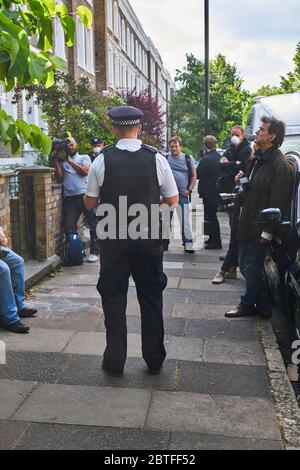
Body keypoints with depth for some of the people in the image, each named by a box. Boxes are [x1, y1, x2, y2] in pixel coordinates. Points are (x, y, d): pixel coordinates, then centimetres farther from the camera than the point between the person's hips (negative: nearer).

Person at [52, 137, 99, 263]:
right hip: (69, 198, 2)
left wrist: (70, 160, -3)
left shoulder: (84, 157, 15)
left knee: (94, 224, -1)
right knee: (69, 228, -1)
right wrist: (56, 161, 4)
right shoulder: (62, 161, 20)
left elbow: (85, 171, -4)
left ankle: (94, 252, 7)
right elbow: (60, 178, 7)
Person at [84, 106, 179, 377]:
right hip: (149, 241, 1)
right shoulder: (157, 159, -7)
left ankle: (115, 362, 21)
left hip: (113, 241, -1)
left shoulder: (102, 161, -8)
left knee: (114, 299, 11)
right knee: (151, 299, 14)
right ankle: (154, 360, 25)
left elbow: (90, 203, -1)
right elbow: (173, 200, 0)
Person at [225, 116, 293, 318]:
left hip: (260, 227, -9)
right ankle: (264, 306, 28)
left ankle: (247, 305, 22)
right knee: (246, 266, 14)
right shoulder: (258, 159, 13)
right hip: (248, 224, 9)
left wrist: (268, 232, -19)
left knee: (252, 268, 2)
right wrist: (242, 182, 9)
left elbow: (278, 203, -19)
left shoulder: (280, 165, -16)